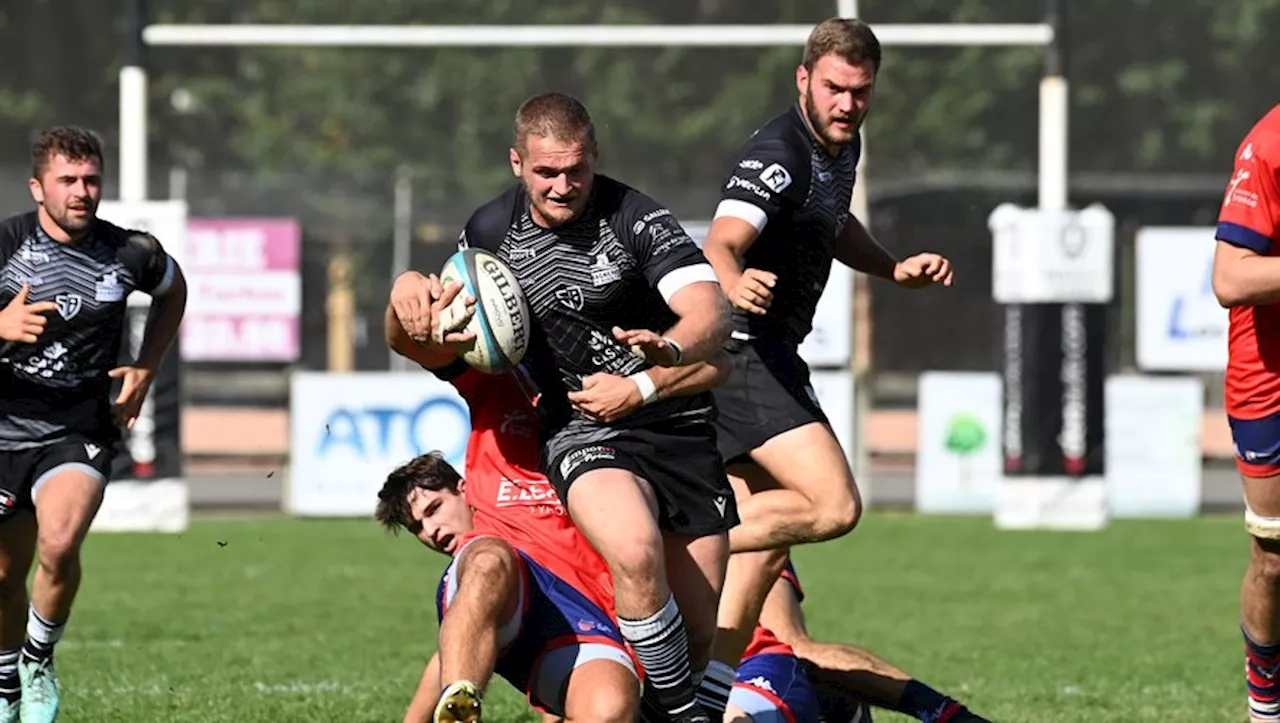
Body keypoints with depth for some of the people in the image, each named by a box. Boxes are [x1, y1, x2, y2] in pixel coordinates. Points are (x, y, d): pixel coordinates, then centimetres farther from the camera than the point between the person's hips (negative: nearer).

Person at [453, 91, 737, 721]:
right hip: (583, 431, 0)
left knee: (698, 635, -1)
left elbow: (711, 313, -22)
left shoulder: (634, 218, -11)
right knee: (637, 552, -33)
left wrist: (668, 352, -42)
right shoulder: (489, 231, 1)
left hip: (678, 426, 0)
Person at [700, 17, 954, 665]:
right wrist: (734, 285, -57)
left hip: (773, 358, 10)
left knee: (760, 552, 9)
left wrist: (896, 268, 18)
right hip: (742, 352, -10)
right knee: (834, 506, -20)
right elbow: (720, 244, -35)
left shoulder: (842, 147, 11)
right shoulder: (778, 154, -19)